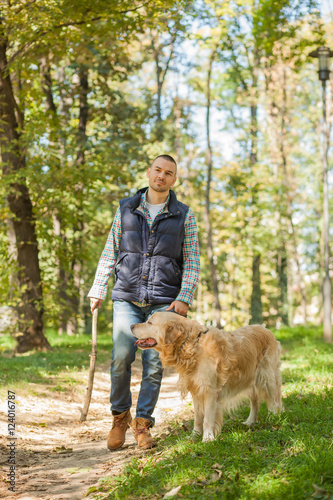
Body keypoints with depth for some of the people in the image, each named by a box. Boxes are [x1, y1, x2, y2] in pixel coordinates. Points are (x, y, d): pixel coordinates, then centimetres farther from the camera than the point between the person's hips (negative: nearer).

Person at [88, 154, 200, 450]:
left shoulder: (184, 215, 5)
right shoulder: (126, 209, 8)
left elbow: (192, 260, 4)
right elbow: (110, 253, 13)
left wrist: (184, 298, -7)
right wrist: (98, 290, 8)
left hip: (164, 301, 0)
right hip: (127, 297, 0)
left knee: (154, 363, -3)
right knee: (121, 358, -10)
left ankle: (143, 423, 10)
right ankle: (120, 416, 11)